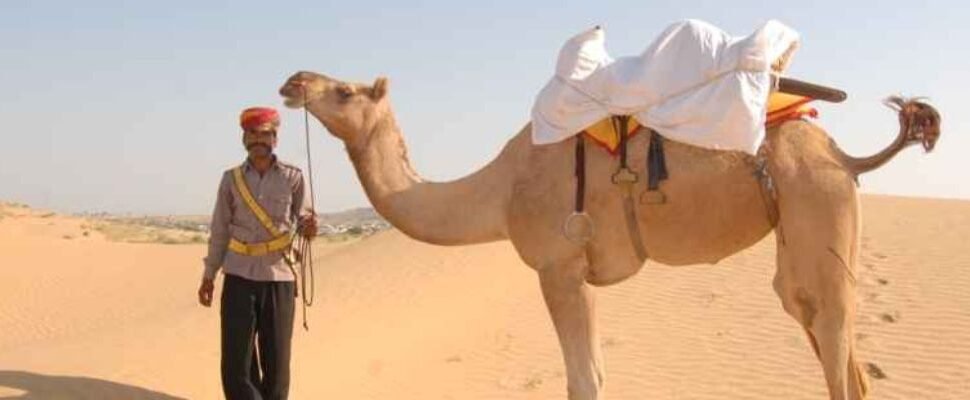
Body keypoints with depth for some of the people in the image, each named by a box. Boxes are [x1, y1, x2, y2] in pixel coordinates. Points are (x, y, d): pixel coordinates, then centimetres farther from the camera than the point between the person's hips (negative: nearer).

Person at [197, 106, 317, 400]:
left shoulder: (292, 177, 2)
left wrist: (308, 227, -17)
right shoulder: (231, 179, 5)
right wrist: (208, 275, 8)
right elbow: (219, 231, 9)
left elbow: (302, 218, 7)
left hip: (280, 278, -1)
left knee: (276, 361, 4)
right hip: (239, 277, 1)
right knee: (235, 363, -3)